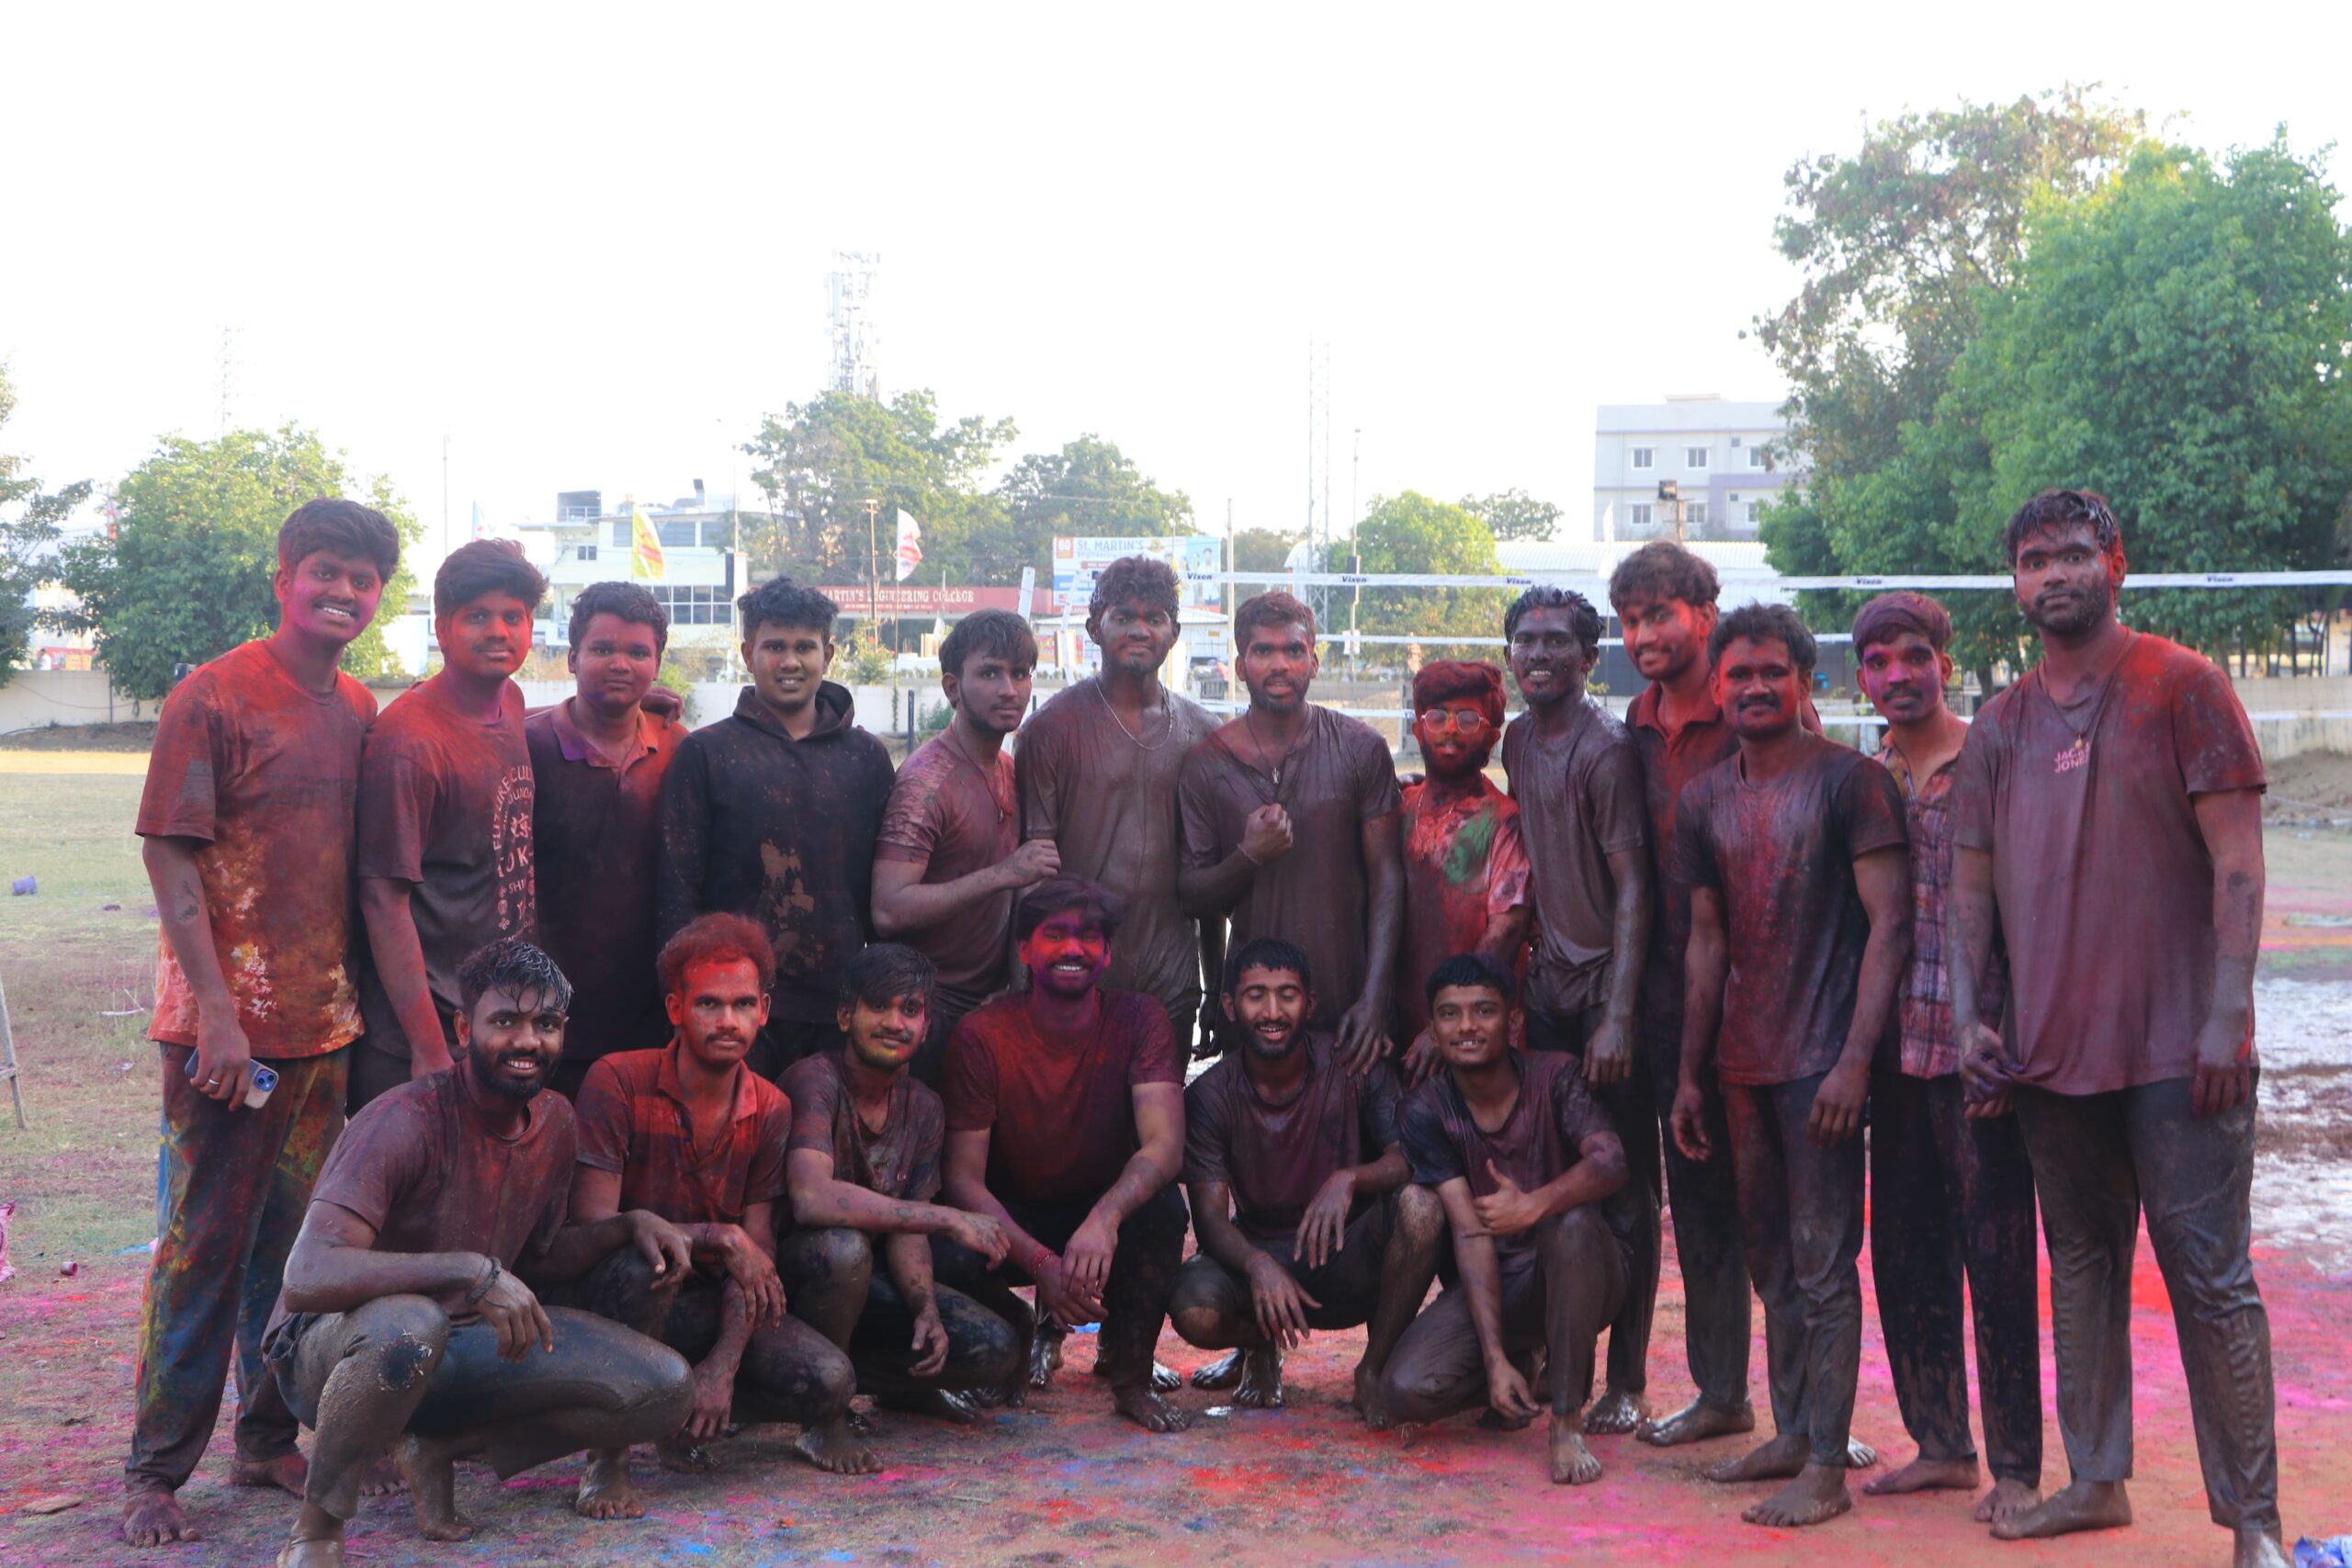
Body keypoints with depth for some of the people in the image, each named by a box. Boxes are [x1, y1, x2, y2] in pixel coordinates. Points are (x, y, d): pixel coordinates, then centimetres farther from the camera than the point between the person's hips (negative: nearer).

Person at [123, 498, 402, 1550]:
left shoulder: (359, 709, 11)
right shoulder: (213, 696, -8)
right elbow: (169, 859, -11)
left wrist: (358, 997, 11)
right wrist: (217, 1012, -17)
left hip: (325, 1024, 6)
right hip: (225, 1025, -6)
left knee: (295, 1238, 12)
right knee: (203, 1244, 0)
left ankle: (268, 1440, 25)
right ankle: (156, 1469, 12)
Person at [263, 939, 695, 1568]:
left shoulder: (555, 1122, 2)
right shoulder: (405, 1121, -22)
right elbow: (307, 1276, -34)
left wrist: (629, 1226, -2)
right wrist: (472, 1270, -41)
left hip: (466, 1341, 7)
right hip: (332, 1347, -6)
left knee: (666, 1389, -9)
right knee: (410, 1324, -44)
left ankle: (441, 1447, 5)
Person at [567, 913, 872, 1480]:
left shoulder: (771, 1110, 0)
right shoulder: (618, 1082, -13)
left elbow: (757, 1253, -4)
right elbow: (592, 1226, -18)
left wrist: (724, 1362, -19)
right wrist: (717, 1236, -25)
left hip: (706, 1304, 4)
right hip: (610, 1298, -4)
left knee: (828, 1380, -21)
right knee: (645, 1262, -39)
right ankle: (612, 1449, -18)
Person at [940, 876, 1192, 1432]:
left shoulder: (1138, 1020, -13)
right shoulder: (982, 1035, -15)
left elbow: (1164, 1145, -25)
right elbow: (964, 1177, -17)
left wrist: (1105, 1217, -47)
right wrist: (1041, 1263, -32)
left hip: (1107, 1218, 1)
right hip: (1011, 1221, 0)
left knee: (1164, 1209, -32)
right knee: (952, 1261, -32)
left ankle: (1131, 1375, -8)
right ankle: (1022, 1338, 5)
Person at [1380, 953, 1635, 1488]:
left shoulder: (1553, 1076, -12)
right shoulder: (1426, 1110, -9)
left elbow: (1611, 1162, -28)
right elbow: (1471, 1234, -15)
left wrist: (1534, 1205, -46)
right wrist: (1494, 1360, -21)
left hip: (1586, 1270, -2)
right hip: (1497, 1281, 2)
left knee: (1571, 1219, -37)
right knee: (1410, 1390, -20)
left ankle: (1567, 1421, -23)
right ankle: (1521, 1361, 14)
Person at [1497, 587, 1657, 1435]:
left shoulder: (1607, 750, -11)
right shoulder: (1517, 740, 11)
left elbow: (1632, 887, -14)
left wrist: (1618, 1016, -20)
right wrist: (1515, 971, 15)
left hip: (1608, 984, -6)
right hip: (1549, 979, 6)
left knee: (1626, 1185, 0)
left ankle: (1626, 1379, 8)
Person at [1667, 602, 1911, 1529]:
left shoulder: (1848, 780, -7)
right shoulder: (1703, 801, 11)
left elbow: (1889, 923, -10)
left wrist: (1854, 1060, -17)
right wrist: (1690, 1073, 13)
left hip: (1820, 1060, -6)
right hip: (1741, 1062, 6)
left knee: (1823, 1268, -3)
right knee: (1771, 1262, 14)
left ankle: (1826, 1466, 4)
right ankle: (1792, 1434, 26)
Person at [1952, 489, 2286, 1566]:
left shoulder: (2182, 687, -2)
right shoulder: (1999, 727, 12)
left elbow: (2236, 860, -7)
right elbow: (1971, 882, 14)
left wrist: (2226, 1015, -14)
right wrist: (1967, 1015, 4)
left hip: (2176, 1050, -5)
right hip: (2050, 1049, 5)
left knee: (2209, 1275, -3)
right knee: (2081, 1266, 13)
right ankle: (2096, 1480, 24)